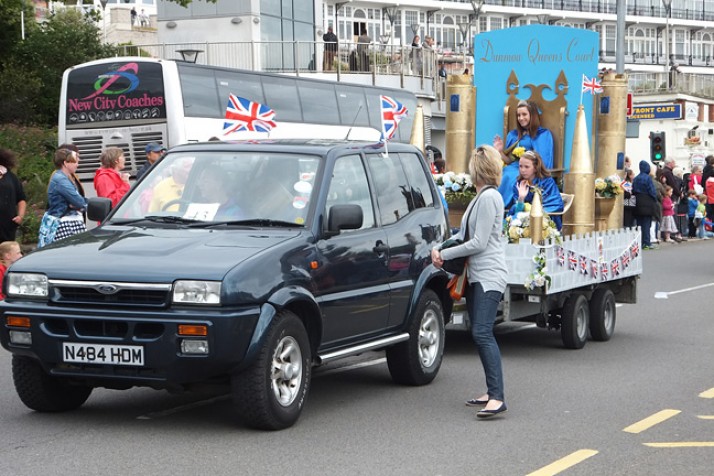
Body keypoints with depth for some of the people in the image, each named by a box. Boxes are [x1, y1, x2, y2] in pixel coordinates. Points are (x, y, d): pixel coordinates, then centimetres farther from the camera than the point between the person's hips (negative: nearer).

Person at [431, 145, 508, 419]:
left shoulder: (489, 197, -13)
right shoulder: (481, 197, 17)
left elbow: (479, 243, -17)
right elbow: (469, 236, 19)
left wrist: (445, 254, -9)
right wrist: (443, 252, 3)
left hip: (489, 276, -10)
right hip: (477, 275, 10)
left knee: (482, 333, -18)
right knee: (480, 334, 11)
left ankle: (497, 398, -24)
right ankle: (491, 393, 16)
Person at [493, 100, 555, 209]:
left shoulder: (544, 134, 10)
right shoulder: (513, 135, 25)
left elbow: (543, 163, 1)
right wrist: (500, 152, 4)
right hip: (513, 169, 4)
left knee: (509, 177, -36)